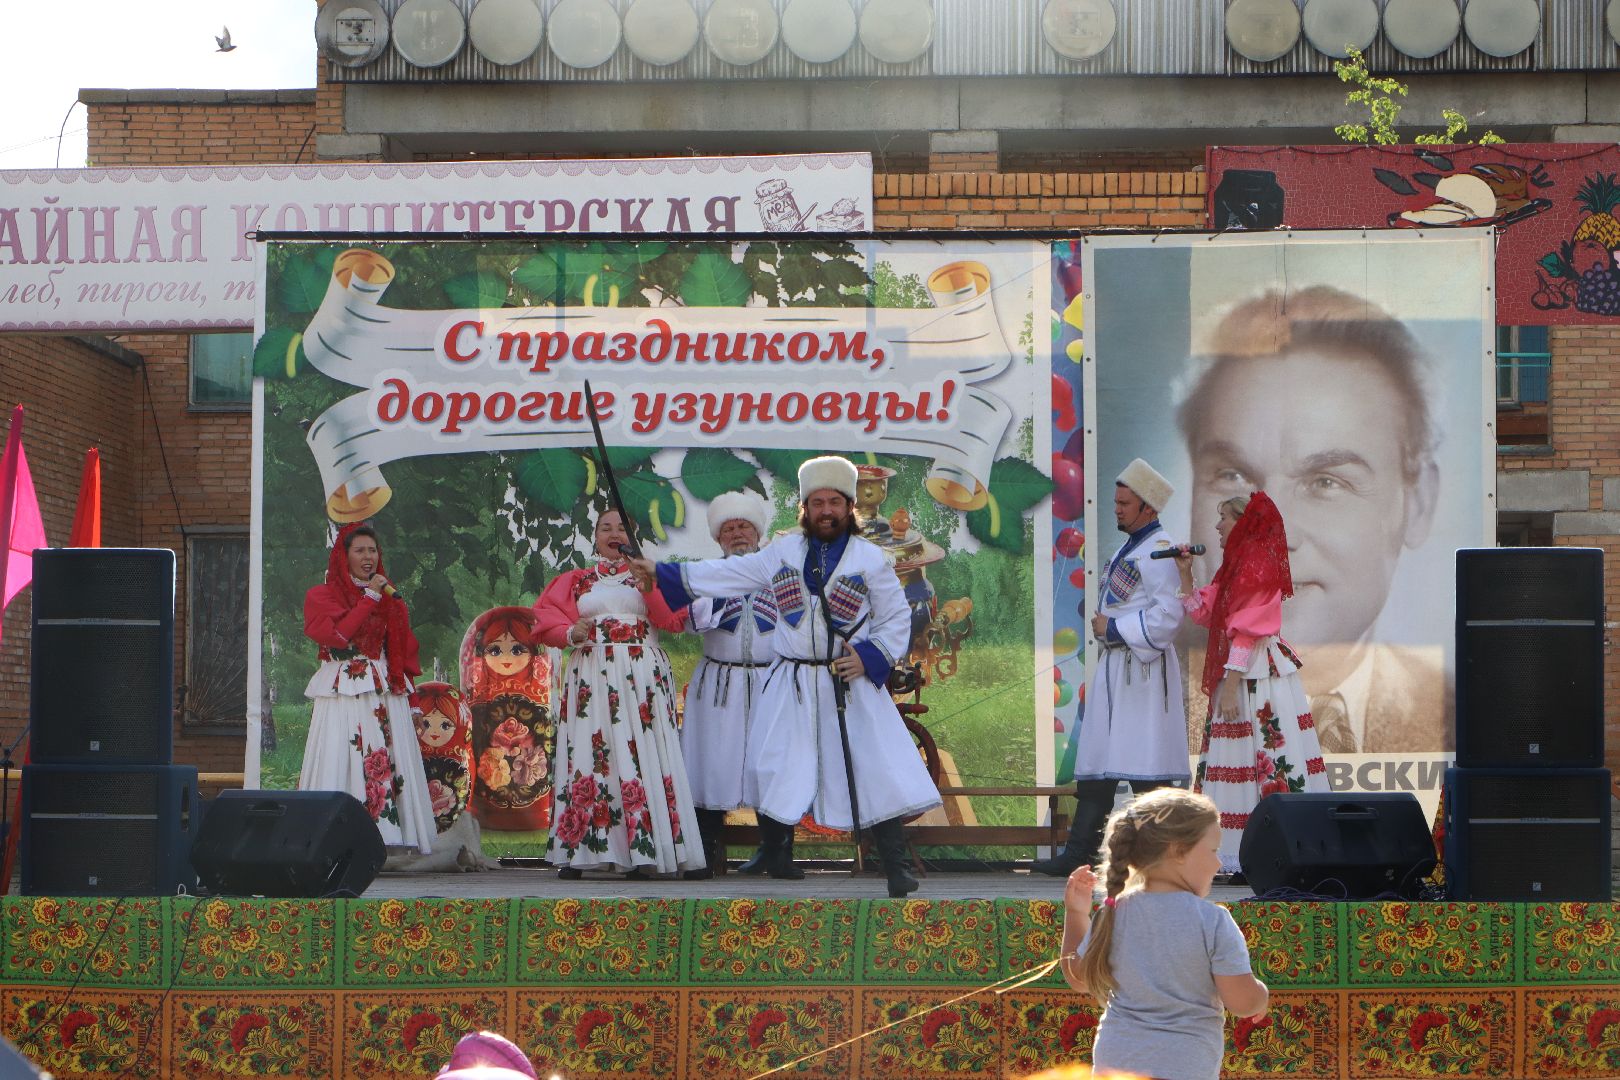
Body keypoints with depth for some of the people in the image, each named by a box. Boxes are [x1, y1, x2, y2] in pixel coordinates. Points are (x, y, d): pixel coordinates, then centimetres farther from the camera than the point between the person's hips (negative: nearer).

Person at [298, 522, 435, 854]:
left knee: (391, 762, -5)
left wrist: (403, 681, 5)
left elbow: (404, 649, 20)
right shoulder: (321, 596, 5)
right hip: (342, 696, -4)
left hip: (386, 695, 4)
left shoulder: (388, 599, 18)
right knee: (340, 763, -11)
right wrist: (369, 599, -9)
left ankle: (390, 834, -8)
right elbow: (337, 634, -13)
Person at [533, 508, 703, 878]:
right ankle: (577, 852, -6)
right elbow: (546, 616, 5)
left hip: (641, 676, -1)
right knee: (588, 755, -6)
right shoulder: (576, 581, 18)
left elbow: (672, 618, -3)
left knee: (640, 754, -9)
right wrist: (570, 633, -13)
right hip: (591, 677, 1)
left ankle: (642, 852, -12)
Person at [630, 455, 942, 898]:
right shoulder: (783, 552, 8)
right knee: (775, 772, 3)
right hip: (791, 688, 3)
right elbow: (725, 574, 11)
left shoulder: (870, 558, 0)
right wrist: (660, 573, 8)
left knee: (877, 772, -10)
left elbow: (896, 619, 4)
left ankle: (896, 867, -5)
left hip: (852, 684, -3)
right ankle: (776, 858, 21)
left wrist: (870, 657, -12)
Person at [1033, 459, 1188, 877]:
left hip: (1143, 670, -10)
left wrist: (1114, 628, -15)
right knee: (1096, 765, 9)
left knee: (1145, 770, -8)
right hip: (1113, 666, 10)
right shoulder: (1129, 548, 19)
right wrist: (1103, 624, 10)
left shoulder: (1160, 551, -13)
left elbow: (1167, 615, -22)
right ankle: (1079, 851, 11)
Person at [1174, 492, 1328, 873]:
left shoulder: (1256, 565, -12)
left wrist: (1231, 685, -20)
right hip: (1240, 674, 10)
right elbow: (1202, 611, 21)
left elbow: (1246, 633, -17)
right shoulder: (1236, 566, 19)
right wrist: (1185, 572, 13)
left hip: (1256, 678, -10)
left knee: (1265, 764, -10)